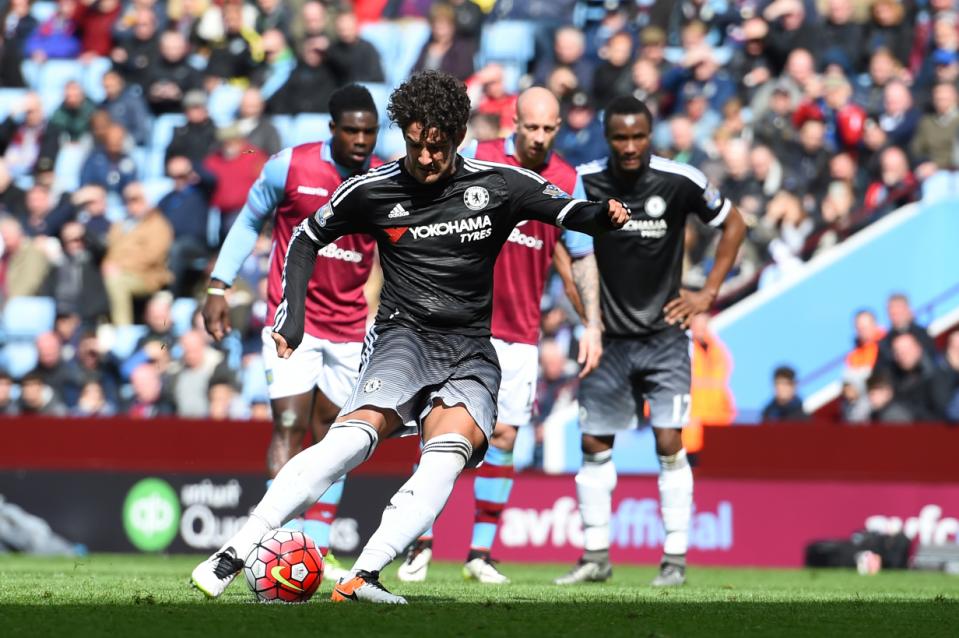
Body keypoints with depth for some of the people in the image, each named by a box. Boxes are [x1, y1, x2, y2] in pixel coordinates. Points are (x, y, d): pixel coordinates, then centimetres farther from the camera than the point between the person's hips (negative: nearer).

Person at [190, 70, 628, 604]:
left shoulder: (500, 185, 2)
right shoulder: (372, 192, 3)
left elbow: (568, 211, 2)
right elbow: (306, 240, 16)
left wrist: (603, 215, -21)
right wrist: (291, 317, 6)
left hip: (471, 350, 2)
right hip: (405, 334, -2)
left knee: (448, 454, -29)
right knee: (355, 435, -29)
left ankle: (363, 577, -38)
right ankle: (233, 556, -33)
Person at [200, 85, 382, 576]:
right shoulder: (290, 166, -9)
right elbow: (249, 222, 5)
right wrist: (218, 286, -1)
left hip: (350, 327, 3)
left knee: (333, 436, 8)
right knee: (289, 427, -15)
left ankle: (317, 546, 19)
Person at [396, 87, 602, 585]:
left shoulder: (568, 183, 1)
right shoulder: (476, 159, -4)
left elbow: (581, 258, 8)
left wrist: (592, 324, -1)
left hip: (520, 333, 2)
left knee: (504, 437, 0)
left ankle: (481, 552, 8)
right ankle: (422, 543, 6)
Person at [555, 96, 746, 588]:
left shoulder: (679, 182, -11)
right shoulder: (584, 183, -7)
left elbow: (733, 223, 5)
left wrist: (709, 293, 1)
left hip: (664, 335, -2)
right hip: (609, 338, 2)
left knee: (669, 442, -9)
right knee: (594, 444, 5)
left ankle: (675, 559, -3)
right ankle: (595, 555, 15)